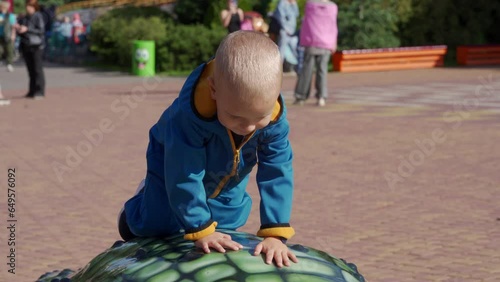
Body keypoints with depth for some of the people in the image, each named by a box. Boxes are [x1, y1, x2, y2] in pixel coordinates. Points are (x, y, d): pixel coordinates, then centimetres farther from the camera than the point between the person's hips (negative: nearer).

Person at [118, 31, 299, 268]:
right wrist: (200, 229, -35)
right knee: (153, 225, -4)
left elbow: (277, 173, -31)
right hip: (178, 161, -3)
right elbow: (184, 175, -40)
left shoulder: (275, 117, -37)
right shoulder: (190, 114, -48)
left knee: (228, 223, 9)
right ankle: (145, 196, 31)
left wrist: (275, 233, -37)